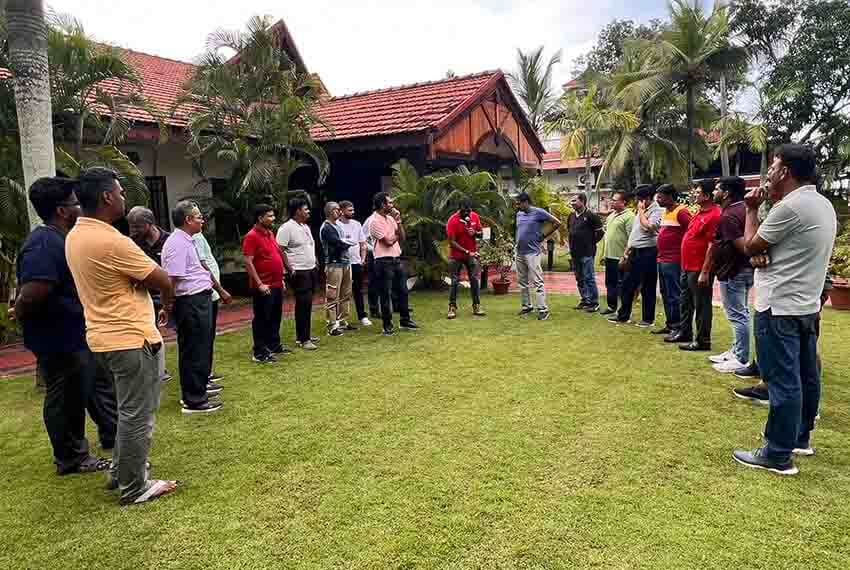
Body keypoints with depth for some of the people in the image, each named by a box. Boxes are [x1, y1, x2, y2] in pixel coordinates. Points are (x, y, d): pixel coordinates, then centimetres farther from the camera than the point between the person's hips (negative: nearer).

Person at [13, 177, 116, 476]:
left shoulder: (62, 239, 9)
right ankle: (70, 459, 22)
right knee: (66, 398, 6)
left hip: (81, 334, 10)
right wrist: (20, 315, -13)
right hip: (60, 341, -10)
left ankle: (114, 437, 36)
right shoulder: (44, 244, -25)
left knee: (100, 384, 20)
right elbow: (30, 297, -30)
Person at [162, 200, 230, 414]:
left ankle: (201, 383, 39)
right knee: (193, 350, -3)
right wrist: (168, 306, -24)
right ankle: (193, 400, 6)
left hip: (201, 300, 11)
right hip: (190, 303, -11)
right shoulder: (177, 244, -19)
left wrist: (220, 290, 29)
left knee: (203, 346, 22)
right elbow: (171, 280, -24)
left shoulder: (189, 241, 14)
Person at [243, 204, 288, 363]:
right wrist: (259, 284, -22)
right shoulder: (251, 236, -14)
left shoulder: (270, 233, 13)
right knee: (262, 319, -2)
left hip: (276, 284, 9)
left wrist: (281, 278, 20)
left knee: (275, 317, 17)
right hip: (264, 287, -9)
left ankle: (274, 345, 30)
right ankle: (260, 353, 5)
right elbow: (248, 263, -19)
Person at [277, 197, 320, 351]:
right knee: (303, 304, -7)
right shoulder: (286, 228, -13)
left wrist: (314, 263, 16)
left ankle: (304, 335, 23)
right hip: (299, 273, -9)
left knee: (307, 304, 13)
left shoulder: (306, 226, 14)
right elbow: (280, 250, -16)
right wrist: (290, 269, -18)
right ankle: (303, 339, 0)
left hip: (311, 270, 9)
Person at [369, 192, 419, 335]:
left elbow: (402, 237, 8)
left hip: (396, 259, 8)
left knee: (403, 291, 13)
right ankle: (387, 325, 10)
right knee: (385, 294, 0)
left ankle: (405, 321, 24)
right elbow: (388, 241, -17)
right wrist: (397, 234, 1)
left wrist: (399, 221, -1)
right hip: (384, 261, -8)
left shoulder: (390, 218, 12)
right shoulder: (375, 221, -12)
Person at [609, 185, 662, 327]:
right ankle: (623, 315, 23)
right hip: (635, 252, 9)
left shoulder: (656, 211, -10)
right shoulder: (641, 211, 17)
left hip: (647, 252, -9)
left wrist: (641, 211, -13)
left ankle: (648, 318, 10)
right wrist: (626, 254, 20)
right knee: (627, 284, 13)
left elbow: (648, 227, -28)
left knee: (647, 288, 0)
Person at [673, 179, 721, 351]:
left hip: (699, 269, -10)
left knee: (701, 305, 0)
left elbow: (712, 246, -21)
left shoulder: (713, 215, -18)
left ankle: (703, 341, 8)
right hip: (687, 267, 10)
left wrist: (704, 272, -22)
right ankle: (684, 332, 32)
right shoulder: (700, 212, 12)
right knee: (685, 302, 19)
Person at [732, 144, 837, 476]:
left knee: (782, 381, -5)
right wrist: (774, 203, 11)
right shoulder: (824, 205, 11)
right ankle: (800, 438, 31)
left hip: (780, 307, -10)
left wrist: (752, 209, 3)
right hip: (807, 305, 10)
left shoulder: (789, 206, -19)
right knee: (806, 376, 17)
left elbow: (751, 246, -10)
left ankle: (778, 455, 1)